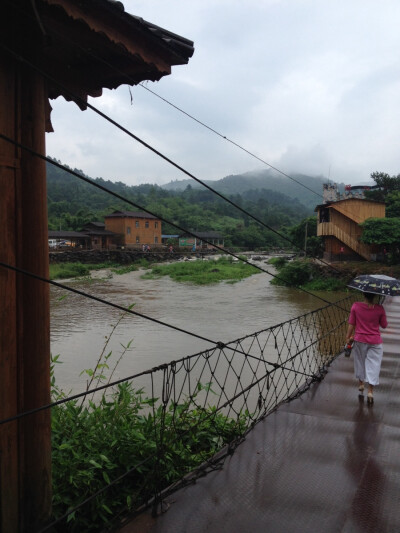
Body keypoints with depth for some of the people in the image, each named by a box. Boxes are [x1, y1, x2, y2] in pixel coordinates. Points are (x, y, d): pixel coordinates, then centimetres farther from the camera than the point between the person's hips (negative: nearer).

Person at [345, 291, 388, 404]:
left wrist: (348, 337, 7)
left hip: (359, 340, 2)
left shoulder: (355, 306, -11)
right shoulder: (379, 308, -13)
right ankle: (370, 391, 6)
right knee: (373, 364, 8)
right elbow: (384, 325, -1)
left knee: (360, 361, 20)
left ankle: (361, 383, 37)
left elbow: (351, 324, -4)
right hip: (375, 341, -1)